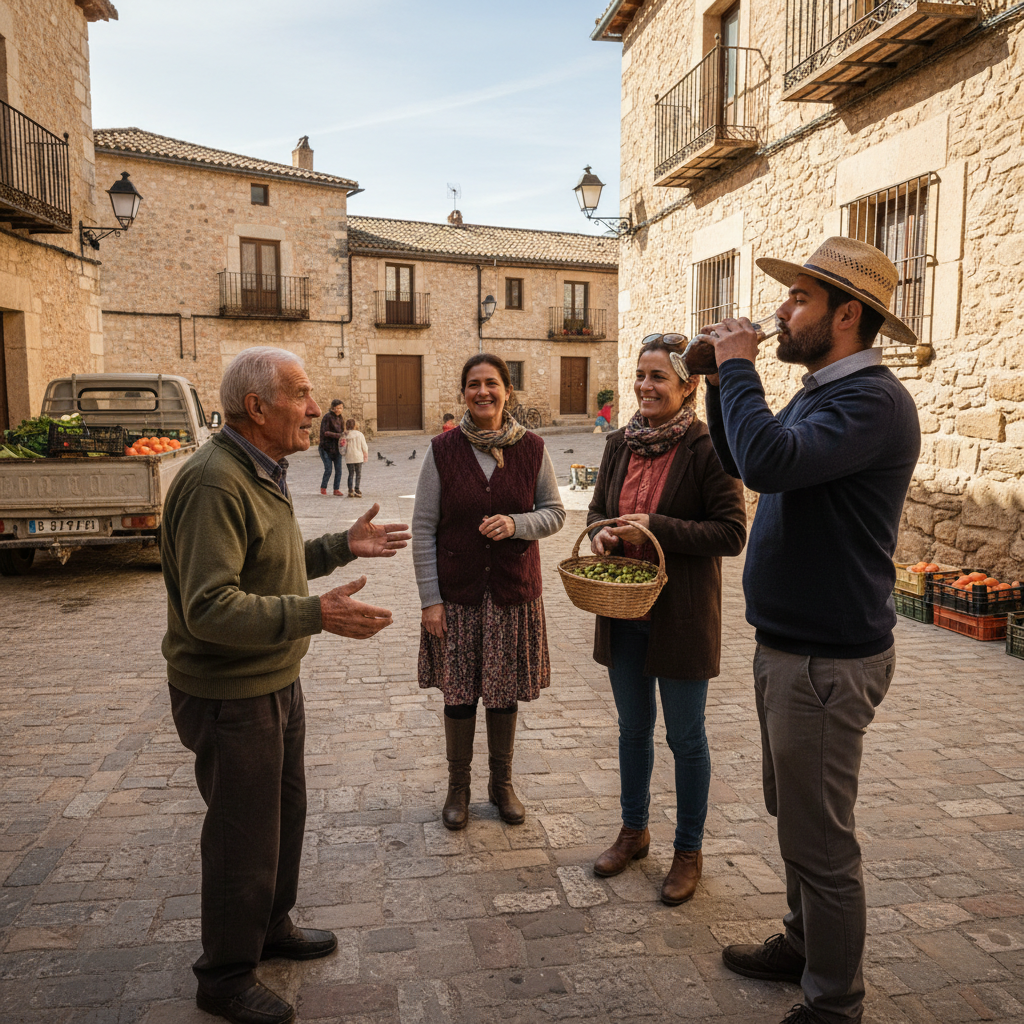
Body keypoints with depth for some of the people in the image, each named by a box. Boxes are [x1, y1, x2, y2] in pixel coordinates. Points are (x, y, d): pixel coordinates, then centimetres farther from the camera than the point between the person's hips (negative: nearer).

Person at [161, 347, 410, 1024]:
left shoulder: (262, 472, 9)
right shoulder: (214, 483, -25)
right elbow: (210, 608, -31)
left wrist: (342, 546, 10)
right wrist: (315, 614, -38)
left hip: (276, 682, 10)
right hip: (230, 695, -10)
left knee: (284, 812, 23)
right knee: (243, 836, 6)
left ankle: (273, 927, 45)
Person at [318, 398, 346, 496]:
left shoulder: (340, 418, 11)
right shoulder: (327, 417, -10)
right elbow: (324, 432, -15)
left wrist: (342, 438, -4)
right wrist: (337, 435, -22)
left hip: (337, 448, 6)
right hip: (326, 447, -6)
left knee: (338, 470, 2)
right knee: (328, 469, -7)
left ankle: (336, 489, 12)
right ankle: (323, 487, 13)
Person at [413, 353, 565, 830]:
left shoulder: (531, 448, -2)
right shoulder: (442, 450, -5)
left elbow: (555, 512, 4)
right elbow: (423, 528, -4)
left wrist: (516, 524, -17)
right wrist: (429, 598, -7)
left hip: (514, 592, 1)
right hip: (458, 593, -1)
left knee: (505, 692, 13)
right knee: (459, 692, 9)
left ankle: (502, 782, 33)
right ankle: (458, 786, 30)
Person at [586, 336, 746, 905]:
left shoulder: (707, 448, -13)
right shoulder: (621, 444, 5)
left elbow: (732, 532, -16)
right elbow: (599, 507, 17)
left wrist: (654, 527, -23)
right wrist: (601, 533, -6)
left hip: (681, 616, -5)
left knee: (685, 736, 9)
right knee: (633, 728, 19)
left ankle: (690, 851, 28)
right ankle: (634, 831, 39)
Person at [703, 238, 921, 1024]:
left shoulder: (872, 399, -20)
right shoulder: (820, 392, 12)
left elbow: (770, 460, -34)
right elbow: (743, 463, 18)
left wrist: (739, 368, -19)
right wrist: (725, 377, 6)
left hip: (829, 658, -10)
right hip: (788, 644, 10)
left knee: (819, 840, 3)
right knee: (796, 816, 23)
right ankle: (804, 946, 41)